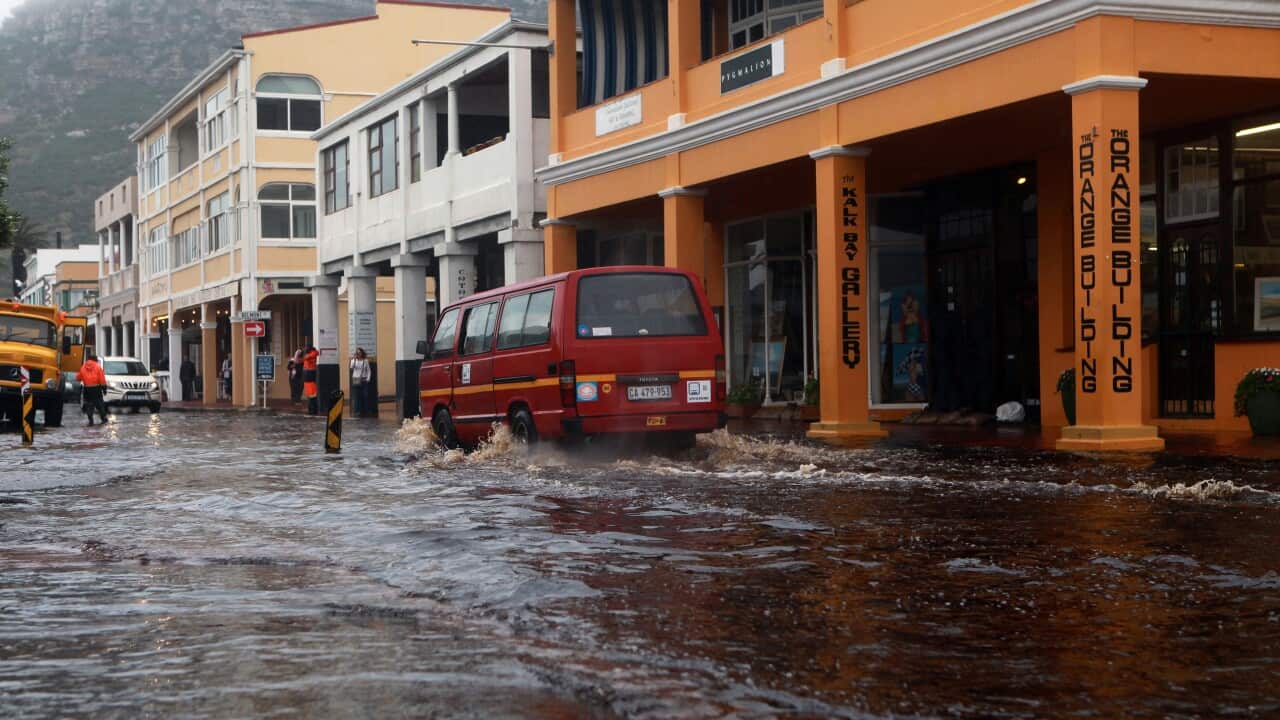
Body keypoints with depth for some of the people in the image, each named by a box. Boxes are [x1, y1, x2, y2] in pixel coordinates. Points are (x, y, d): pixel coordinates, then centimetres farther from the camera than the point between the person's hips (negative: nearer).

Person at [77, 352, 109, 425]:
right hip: (96, 388, -1)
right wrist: (104, 387, 0)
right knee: (99, 403, 9)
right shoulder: (98, 367, -1)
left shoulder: (83, 367, 5)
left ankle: (90, 420, -1)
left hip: (87, 389, 1)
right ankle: (103, 418, 12)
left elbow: (78, 378, 11)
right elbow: (102, 379, -4)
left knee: (89, 405, 4)